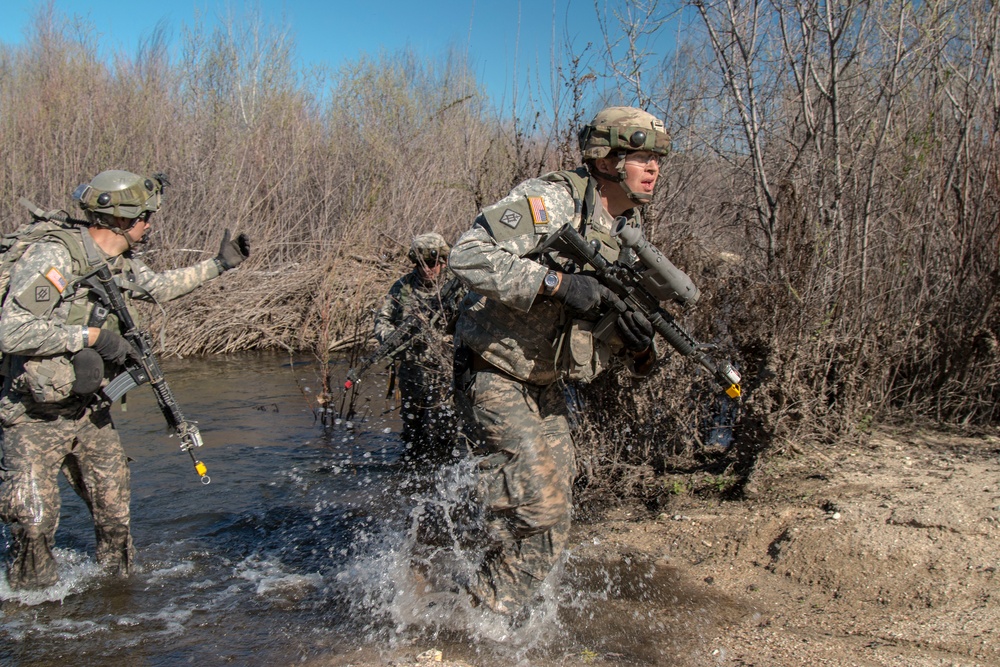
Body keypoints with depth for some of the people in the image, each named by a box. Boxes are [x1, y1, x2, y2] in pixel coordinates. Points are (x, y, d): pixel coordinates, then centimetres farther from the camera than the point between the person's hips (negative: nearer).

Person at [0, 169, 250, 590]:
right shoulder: (52, 258, -24)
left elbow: (160, 287, 21)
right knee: (35, 520, -2)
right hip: (35, 418, -7)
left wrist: (219, 265, 20)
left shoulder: (119, 263, 1)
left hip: (89, 412, 7)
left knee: (115, 511, 12)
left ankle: (120, 582, 32)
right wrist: (92, 336, -29)